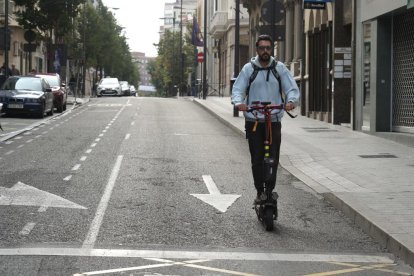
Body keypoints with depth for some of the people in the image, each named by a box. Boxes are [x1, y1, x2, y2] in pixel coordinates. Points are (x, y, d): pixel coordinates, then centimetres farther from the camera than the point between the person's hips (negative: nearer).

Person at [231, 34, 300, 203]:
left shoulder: (280, 68, 5)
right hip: (253, 121, 0)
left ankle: (270, 191, 11)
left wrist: (291, 101, -21)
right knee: (257, 160, 0)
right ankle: (260, 192, 13)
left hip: (274, 121, 1)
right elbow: (237, 89, -2)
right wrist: (239, 102, -24)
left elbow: (292, 89, 1)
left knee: (273, 160, -3)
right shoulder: (248, 69, 3)